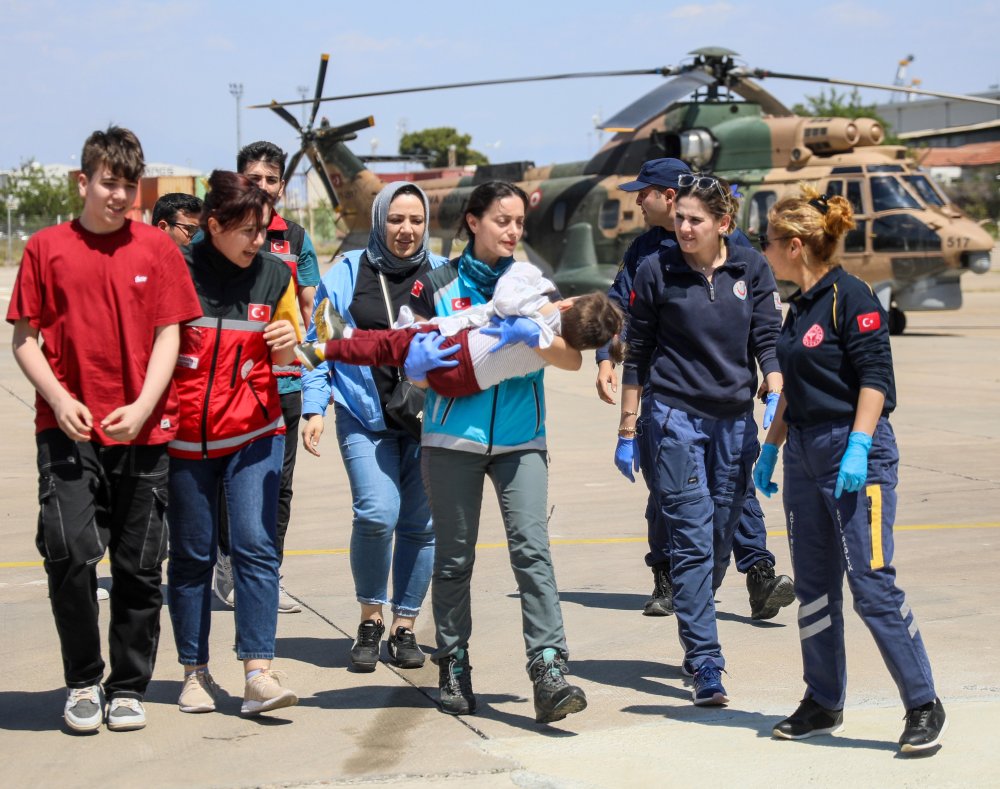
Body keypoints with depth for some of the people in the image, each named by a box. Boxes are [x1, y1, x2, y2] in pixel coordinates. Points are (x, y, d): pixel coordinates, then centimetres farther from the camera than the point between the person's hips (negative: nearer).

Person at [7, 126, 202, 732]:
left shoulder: (157, 247, 6)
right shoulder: (47, 248, 4)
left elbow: (168, 335, 4)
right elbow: (25, 338, 5)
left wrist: (142, 407, -11)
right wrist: (61, 401, -11)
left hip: (144, 430, 1)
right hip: (69, 430, -1)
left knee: (140, 567, 5)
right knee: (69, 552, -13)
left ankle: (129, 688, 20)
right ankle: (83, 681, 7)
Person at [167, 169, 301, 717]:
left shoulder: (273, 275, 3)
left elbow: (288, 361, 11)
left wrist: (288, 343, -12)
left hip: (255, 435, 1)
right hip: (185, 438, -1)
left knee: (256, 545, -10)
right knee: (191, 555, 6)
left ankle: (259, 673, -11)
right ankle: (195, 671, 17)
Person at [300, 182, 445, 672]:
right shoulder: (347, 274, 6)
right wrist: (314, 409, 1)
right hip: (365, 418, -1)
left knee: (421, 524, 2)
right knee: (377, 514, -16)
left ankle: (404, 626, 17)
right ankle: (370, 619, 5)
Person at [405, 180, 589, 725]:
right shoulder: (438, 285, 4)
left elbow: (573, 359, 0)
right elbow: (408, 359, 5)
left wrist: (536, 339, -19)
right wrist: (420, 363, -19)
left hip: (520, 439, 1)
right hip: (453, 437, 0)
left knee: (532, 548, -12)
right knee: (454, 557, 6)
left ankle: (549, 671, -18)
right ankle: (453, 667, 21)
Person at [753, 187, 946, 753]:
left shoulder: (851, 296, -11)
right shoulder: (800, 306, 15)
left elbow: (875, 376, -16)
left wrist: (858, 447, -22)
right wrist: (771, 448, 23)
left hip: (856, 453, -9)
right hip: (805, 452, 9)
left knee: (872, 584, -10)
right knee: (814, 585, 10)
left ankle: (924, 706, -1)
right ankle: (824, 705, 20)